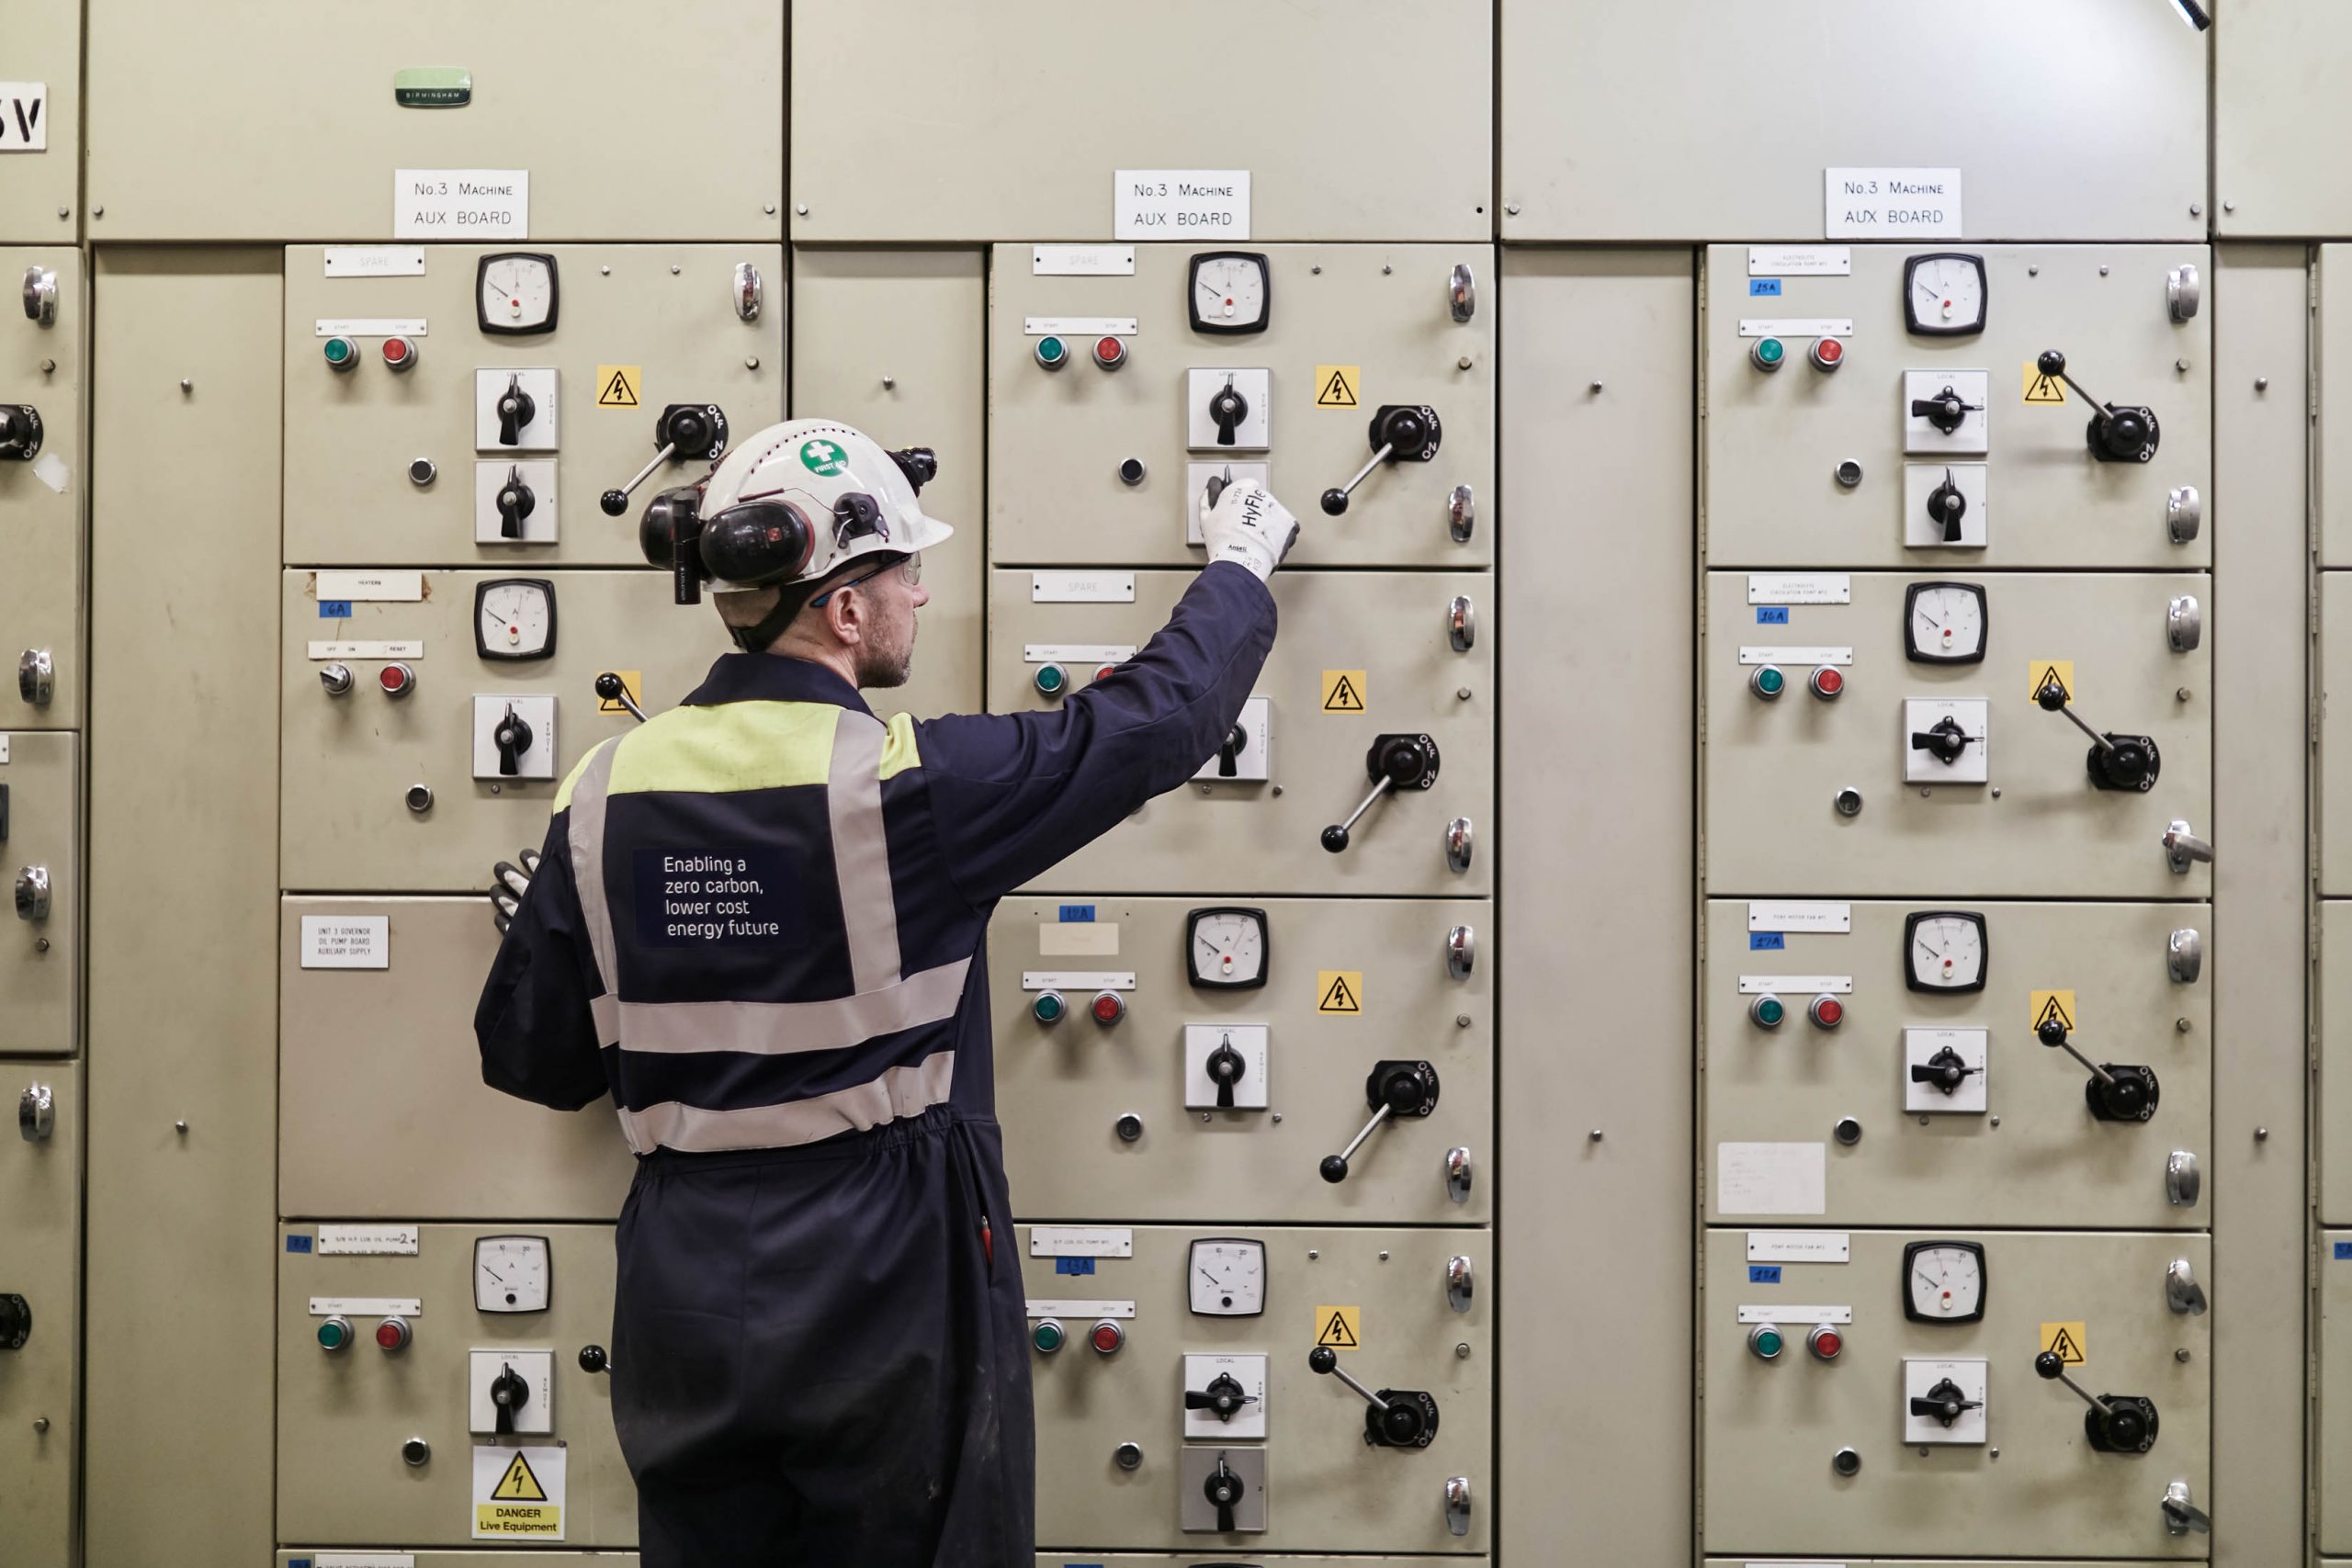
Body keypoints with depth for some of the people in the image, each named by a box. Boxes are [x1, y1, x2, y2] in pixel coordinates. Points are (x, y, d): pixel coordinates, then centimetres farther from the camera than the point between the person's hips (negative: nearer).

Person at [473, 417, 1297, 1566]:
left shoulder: (606, 793, -4)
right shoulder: (908, 783, -17)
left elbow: (535, 1062, 3)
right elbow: (1156, 719, -6)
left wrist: (535, 928, 25)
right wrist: (1241, 567, 12)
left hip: (687, 1296, 5)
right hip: (886, 1293, -4)